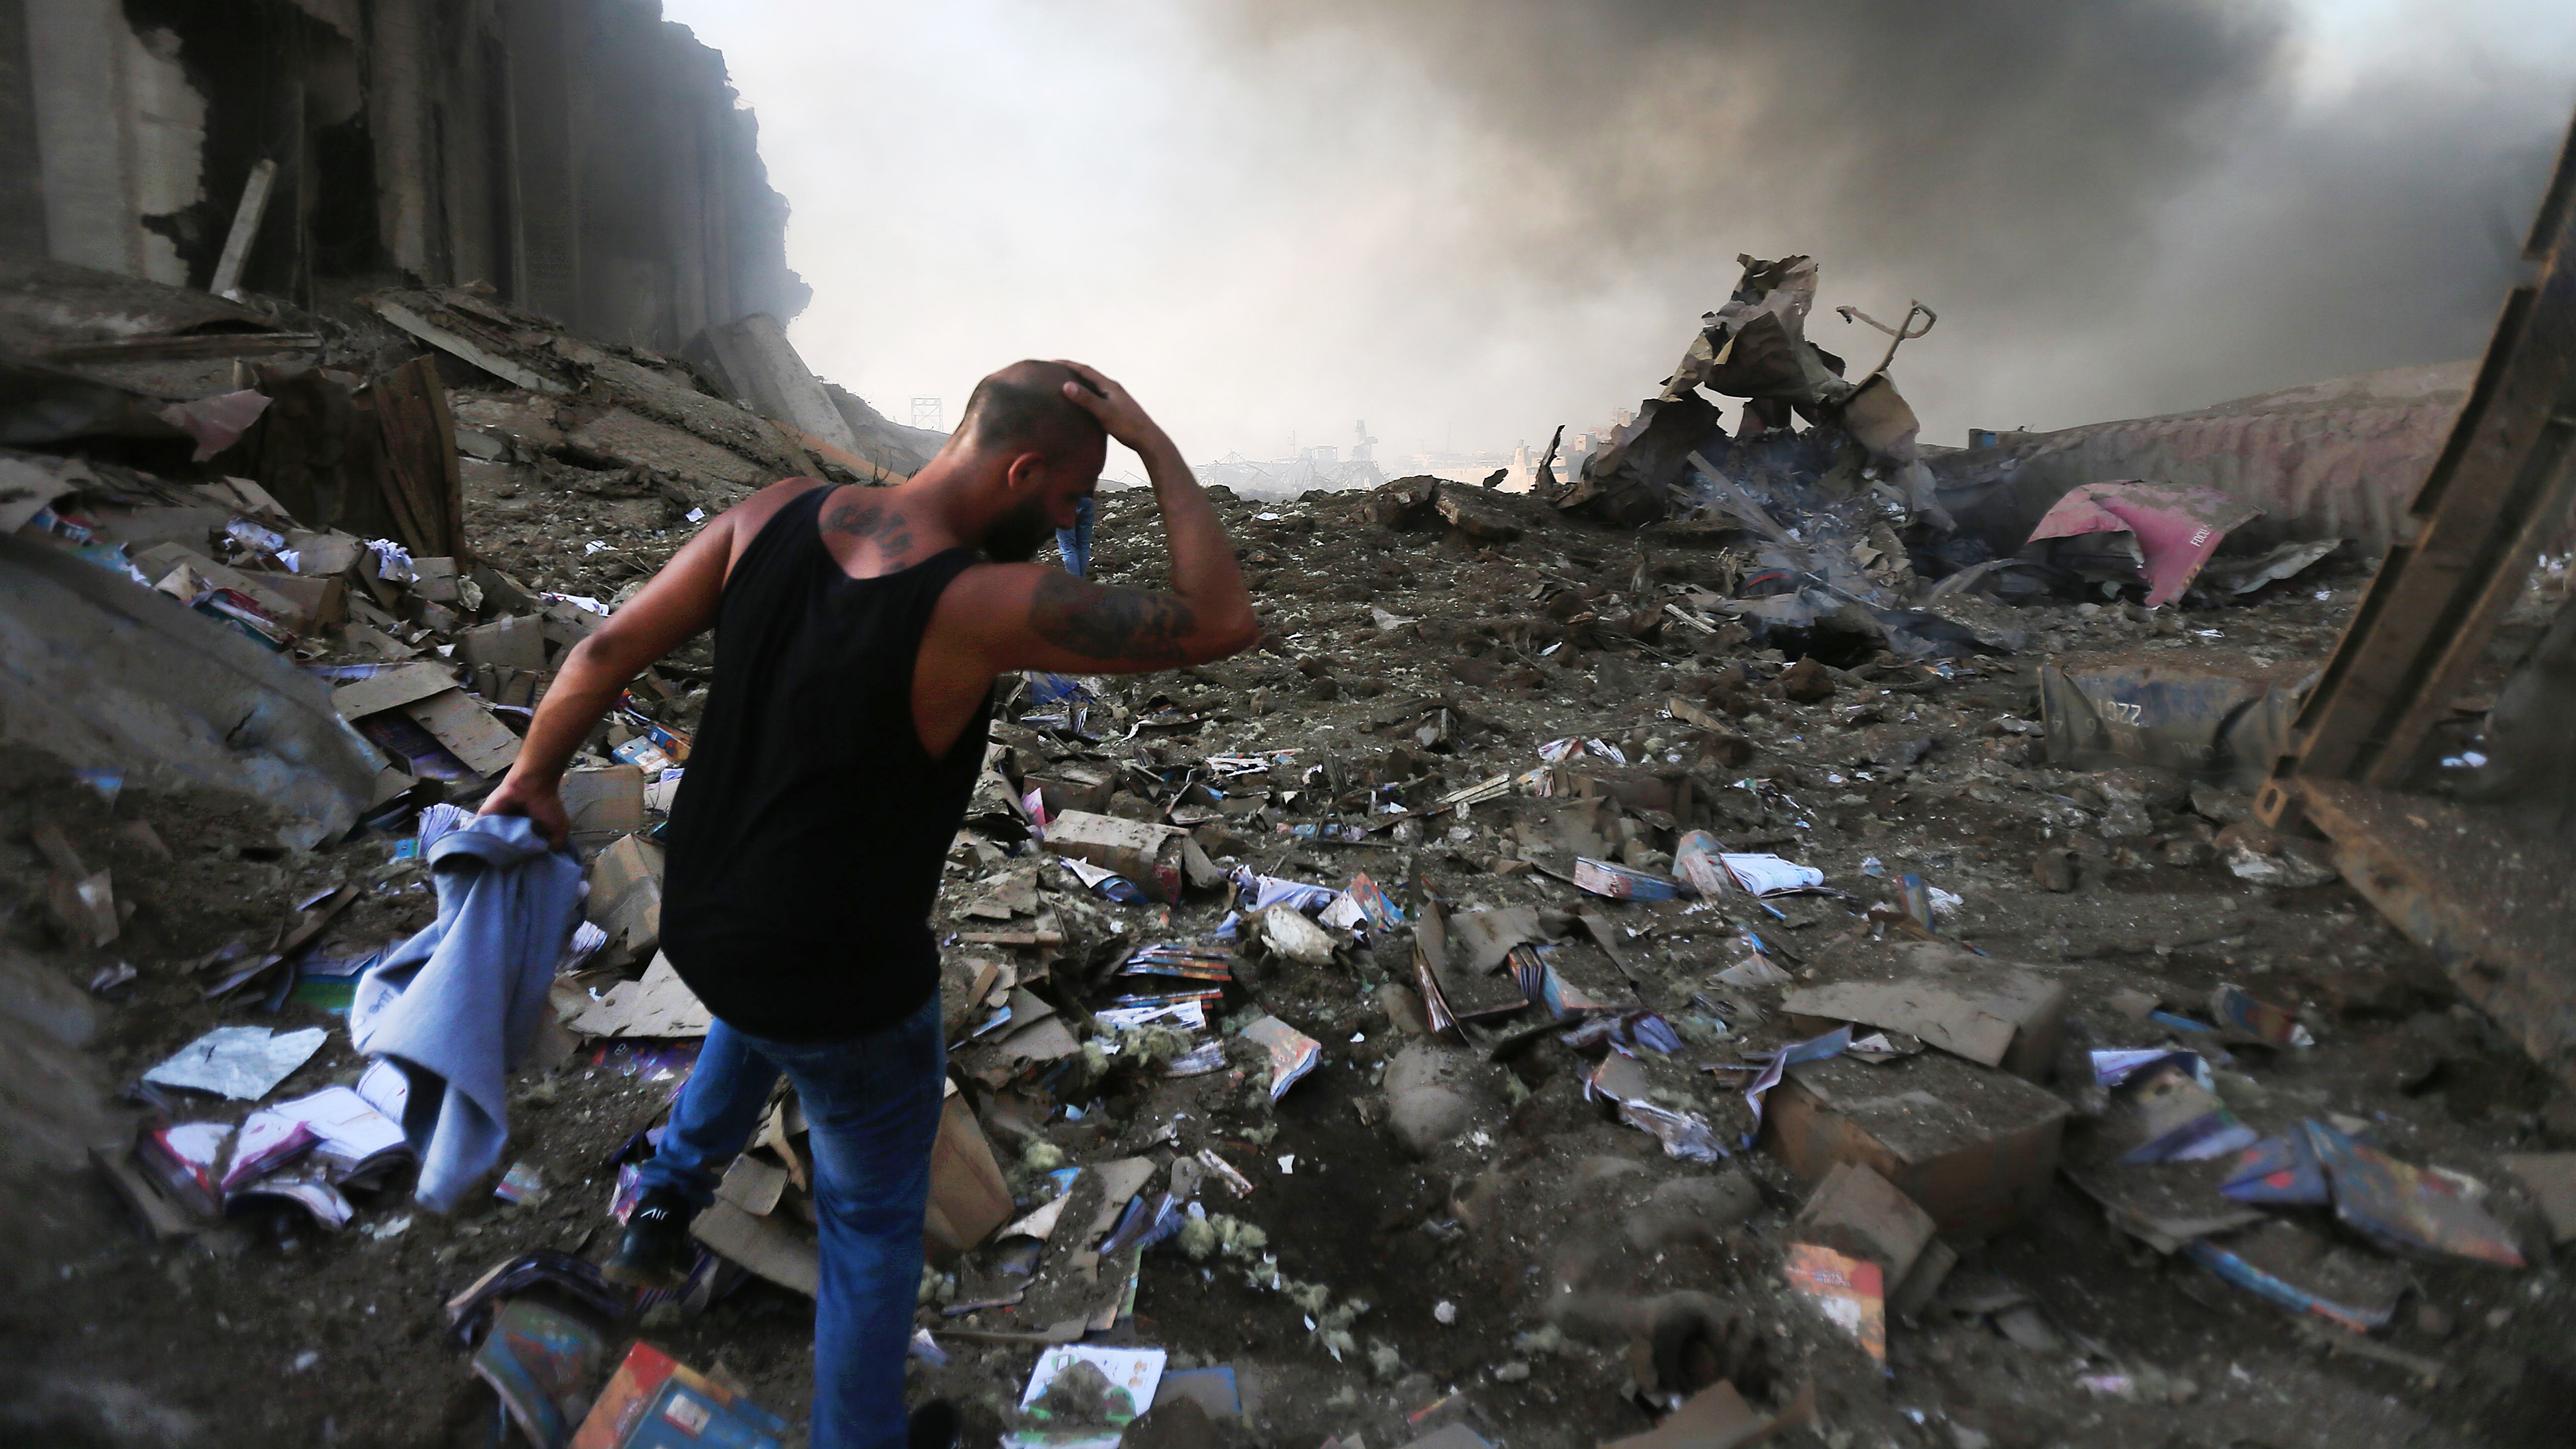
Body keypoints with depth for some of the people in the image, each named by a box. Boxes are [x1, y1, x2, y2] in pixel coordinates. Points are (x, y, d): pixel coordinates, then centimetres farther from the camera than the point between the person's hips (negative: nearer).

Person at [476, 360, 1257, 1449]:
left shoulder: (776, 513, -11)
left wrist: (534, 777, 13)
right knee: (874, 1220, 21)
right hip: (844, 997, -6)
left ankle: (669, 1194, 45)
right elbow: (1219, 622, -26)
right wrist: (1157, 446, -18)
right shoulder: (979, 606, -29)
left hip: (696, 922, 6)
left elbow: (608, 649, -3)